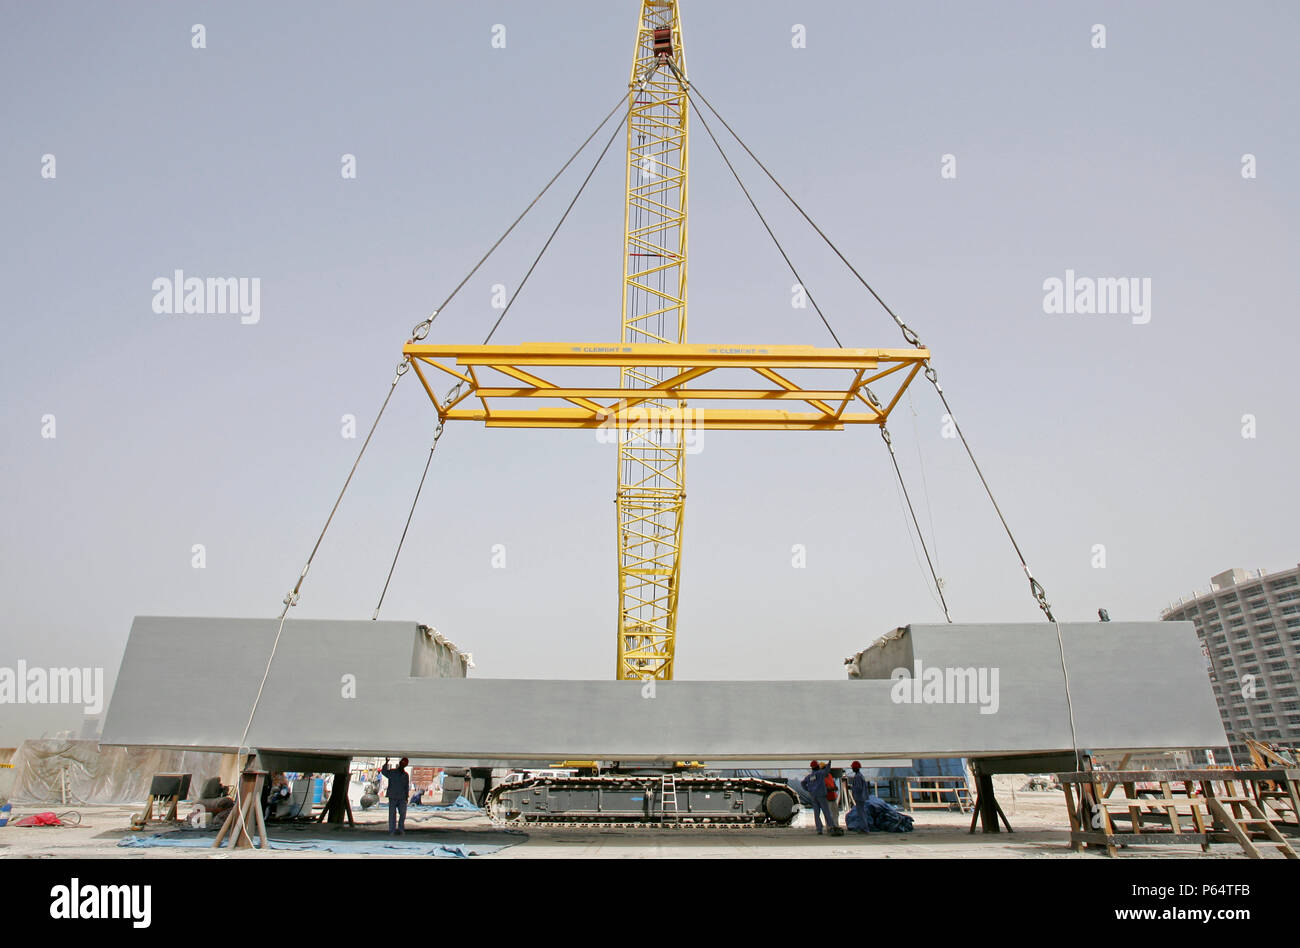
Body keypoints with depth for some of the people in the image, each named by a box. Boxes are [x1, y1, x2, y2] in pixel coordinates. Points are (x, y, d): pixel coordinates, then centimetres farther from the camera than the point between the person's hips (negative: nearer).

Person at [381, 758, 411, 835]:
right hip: (393, 797, -3)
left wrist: (407, 796, 7)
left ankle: (401, 830, 12)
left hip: (402, 798, 3)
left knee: (403, 814, 0)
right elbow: (383, 772, -14)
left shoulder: (406, 775, 14)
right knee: (392, 814, -2)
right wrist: (386, 763, -28)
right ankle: (392, 831, 6)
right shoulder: (392, 772, 4)